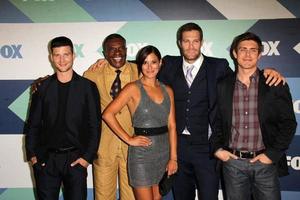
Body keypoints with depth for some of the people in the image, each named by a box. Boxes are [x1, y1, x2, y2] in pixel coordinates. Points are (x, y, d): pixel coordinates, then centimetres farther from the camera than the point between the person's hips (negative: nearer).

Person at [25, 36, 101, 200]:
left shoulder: (88, 87, -1)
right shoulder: (42, 87, 5)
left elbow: (94, 125, -1)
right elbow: (33, 124, 9)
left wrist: (88, 156, -7)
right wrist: (31, 154, 1)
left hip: (76, 159, -1)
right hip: (46, 159, 2)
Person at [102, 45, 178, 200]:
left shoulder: (167, 91, 7)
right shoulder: (133, 88, -8)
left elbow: (171, 126, 4)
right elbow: (108, 114, -16)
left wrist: (173, 157, 0)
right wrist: (129, 139, -13)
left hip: (164, 152, 5)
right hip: (142, 153, -5)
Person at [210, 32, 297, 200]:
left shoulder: (275, 85, -2)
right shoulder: (223, 86, 3)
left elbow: (288, 123, -2)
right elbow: (216, 121, 11)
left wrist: (273, 154, -8)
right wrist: (217, 148, -1)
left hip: (265, 162, -1)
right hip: (232, 162, 1)